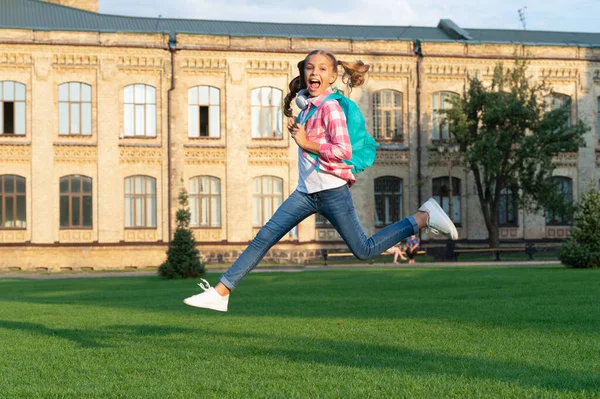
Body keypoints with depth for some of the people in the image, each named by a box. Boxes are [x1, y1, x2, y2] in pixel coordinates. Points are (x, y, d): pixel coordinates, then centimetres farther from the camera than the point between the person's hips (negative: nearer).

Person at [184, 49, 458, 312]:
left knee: (364, 251, 2)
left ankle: (423, 218, 14)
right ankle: (220, 292, -2)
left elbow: (344, 151, -21)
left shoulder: (330, 107, -13)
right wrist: (297, 130, 10)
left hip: (331, 191, -8)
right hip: (306, 192, 8)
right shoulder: (309, 105, 12)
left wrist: (306, 143, -16)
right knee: (265, 237, -1)